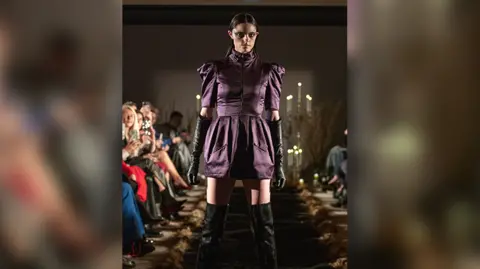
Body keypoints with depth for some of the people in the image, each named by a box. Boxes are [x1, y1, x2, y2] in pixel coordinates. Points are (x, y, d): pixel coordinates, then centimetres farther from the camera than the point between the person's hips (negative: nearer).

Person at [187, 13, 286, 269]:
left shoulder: (268, 71, 7)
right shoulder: (216, 69, 5)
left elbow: (274, 117, 7)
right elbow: (204, 114, 6)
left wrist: (279, 161, 4)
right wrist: (194, 157, 3)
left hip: (257, 146, 1)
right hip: (223, 144, 0)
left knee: (262, 219, 2)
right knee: (213, 219, 1)